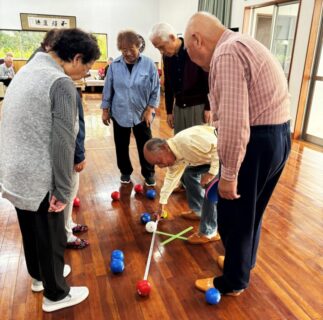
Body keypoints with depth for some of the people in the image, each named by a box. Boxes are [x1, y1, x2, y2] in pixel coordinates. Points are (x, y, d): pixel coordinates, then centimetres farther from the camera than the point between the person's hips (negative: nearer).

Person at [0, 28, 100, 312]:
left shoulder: (28, 70, 11)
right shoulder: (61, 83, -18)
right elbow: (62, 142, -21)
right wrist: (63, 190, -14)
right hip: (38, 179, -9)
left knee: (31, 231, 25)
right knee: (51, 238, 10)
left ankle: (39, 276, 47)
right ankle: (56, 295, 31)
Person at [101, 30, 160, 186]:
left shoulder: (148, 64, -7)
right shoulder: (114, 65, -3)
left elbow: (155, 89, -3)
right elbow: (108, 89, 4)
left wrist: (150, 109, -8)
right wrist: (105, 110, 4)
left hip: (141, 113, -1)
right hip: (120, 113, 2)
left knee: (145, 145, 6)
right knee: (121, 145, 11)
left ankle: (149, 173, 24)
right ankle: (125, 171, 30)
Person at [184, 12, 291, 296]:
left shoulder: (226, 54, -17)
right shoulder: (242, 45, 16)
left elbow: (234, 123, -26)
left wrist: (228, 173, -17)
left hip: (257, 141, -10)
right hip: (278, 135, 10)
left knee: (233, 214, 7)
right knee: (251, 209, 23)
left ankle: (233, 282, 27)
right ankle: (244, 262, 44)